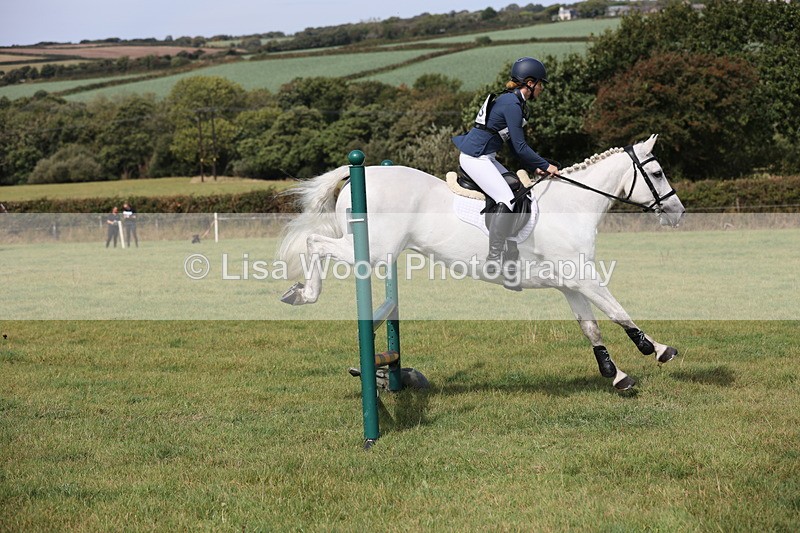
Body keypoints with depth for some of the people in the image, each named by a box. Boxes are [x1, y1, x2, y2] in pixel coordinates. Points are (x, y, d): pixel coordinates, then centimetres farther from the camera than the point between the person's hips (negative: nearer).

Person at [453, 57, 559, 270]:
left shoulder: (515, 102, 15)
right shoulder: (512, 104, -17)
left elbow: (516, 145, 18)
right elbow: (520, 147, -18)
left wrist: (536, 167, 9)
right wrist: (545, 165, -9)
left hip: (484, 157, 11)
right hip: (475, 157, -11)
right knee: (507, 200, -20)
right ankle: (494, 258, -21)